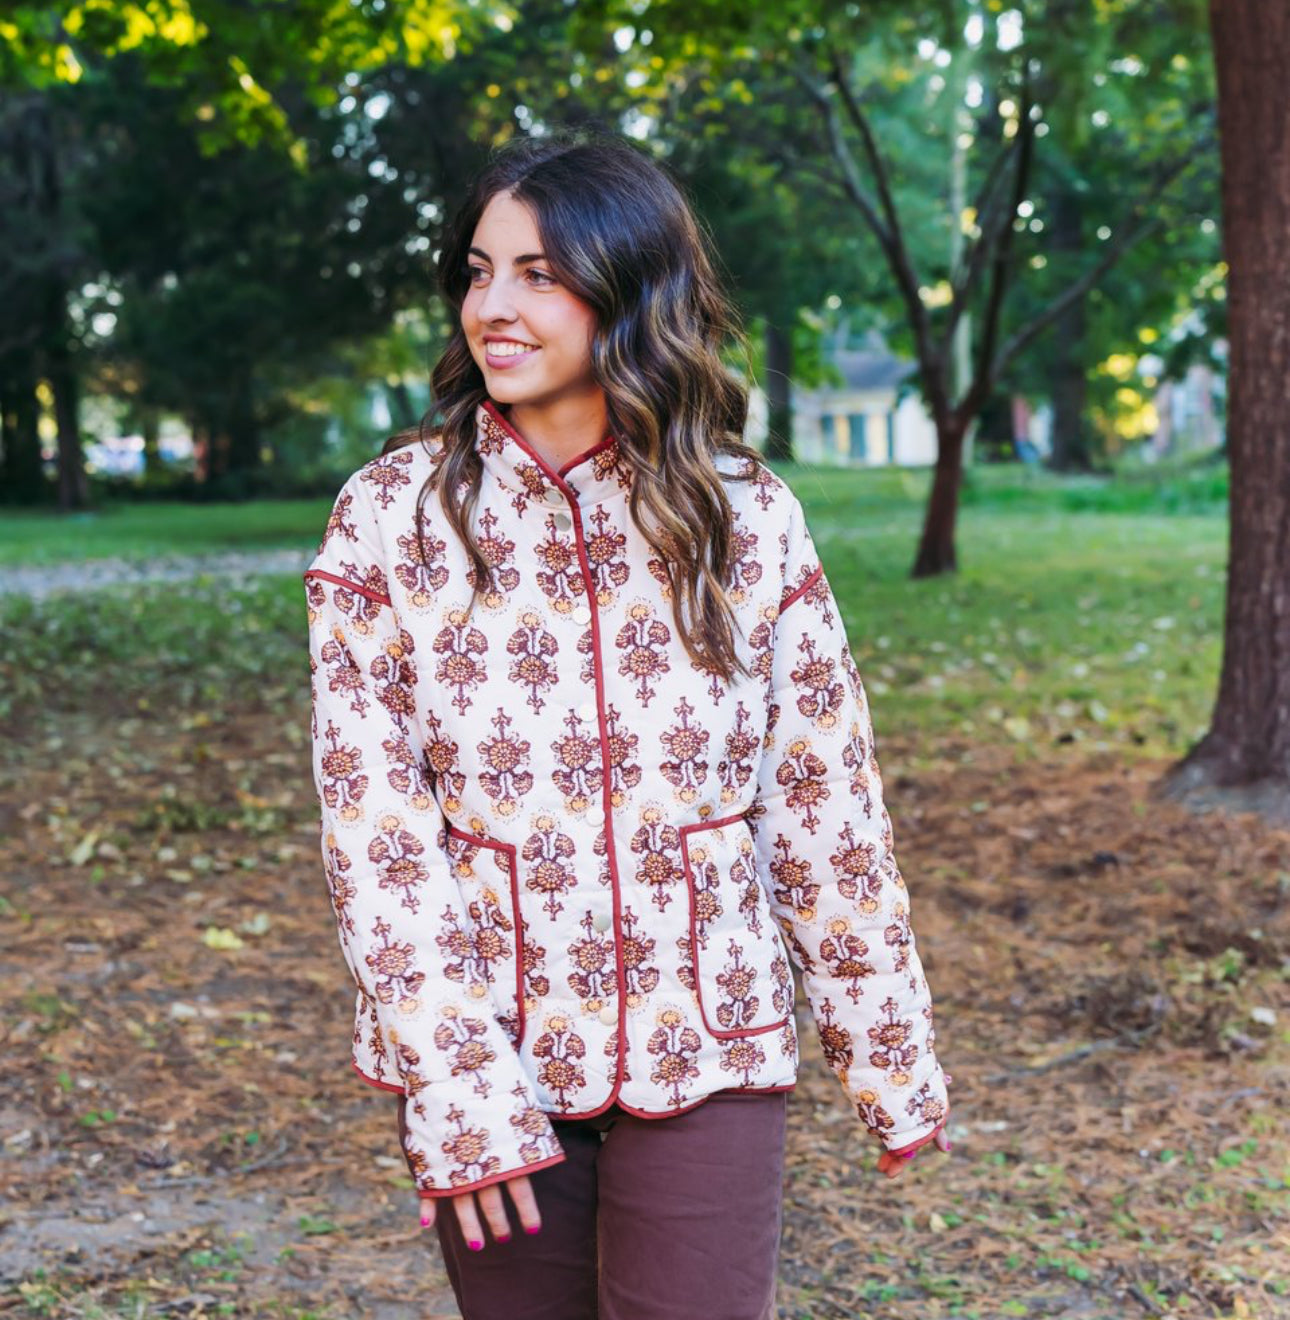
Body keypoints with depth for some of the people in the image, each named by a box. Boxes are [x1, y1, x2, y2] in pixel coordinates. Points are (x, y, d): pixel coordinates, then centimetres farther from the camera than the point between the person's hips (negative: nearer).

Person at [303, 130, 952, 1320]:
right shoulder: (390, 517, -4)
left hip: (702, 1054, 0)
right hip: (485, 1044, 0)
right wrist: (455, 1086, -13)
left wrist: (890, 1055, 5)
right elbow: (374, 825, -7)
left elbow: (825, 809, 1)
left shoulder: (746, 520, -3)